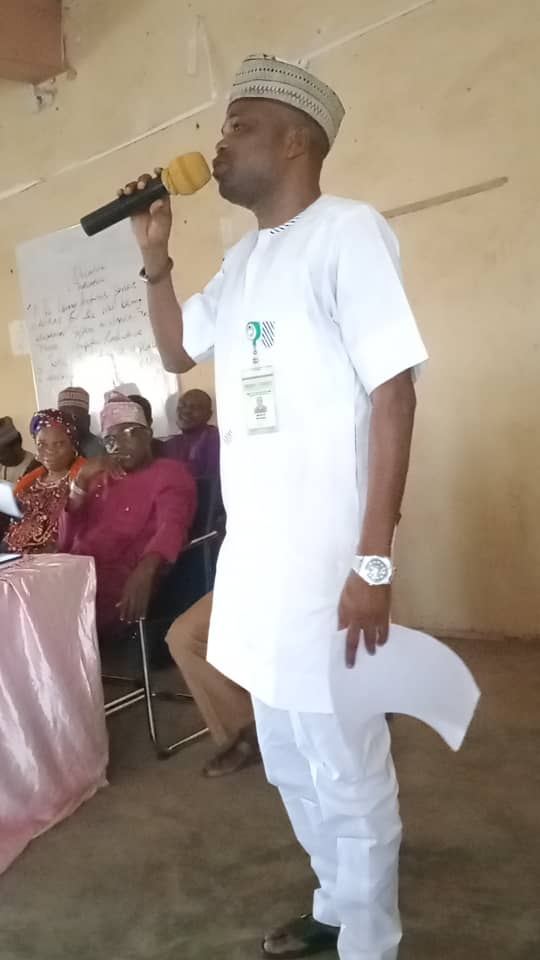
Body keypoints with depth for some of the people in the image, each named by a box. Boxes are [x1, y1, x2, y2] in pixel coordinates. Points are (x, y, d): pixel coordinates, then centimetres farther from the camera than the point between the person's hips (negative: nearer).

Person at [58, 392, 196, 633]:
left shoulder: (170, 473, 5)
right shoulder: (104, 478, 25)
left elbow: (172, 525, -17)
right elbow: (66, 542, 16)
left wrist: (145, 570, -38)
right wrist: (82, 482, 4)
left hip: (120, 577, -6)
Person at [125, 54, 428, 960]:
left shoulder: (346, 229, -9)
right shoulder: (242, 258, 15)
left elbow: (395, 393, -15)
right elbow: (177, 352, 26)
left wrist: (374, 561, -20)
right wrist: (154, 256, 11)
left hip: (324, 560, -8)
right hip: (252, 554, 8)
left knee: (348, 774, 6)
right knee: (292, 766, 21)